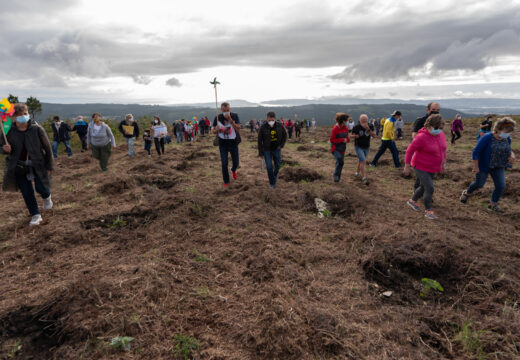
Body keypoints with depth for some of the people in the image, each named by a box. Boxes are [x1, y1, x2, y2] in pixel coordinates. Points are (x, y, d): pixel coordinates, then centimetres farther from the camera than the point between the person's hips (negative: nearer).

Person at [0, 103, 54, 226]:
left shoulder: (37, 129, -10)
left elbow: (47, 148, -4)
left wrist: (49, 165, -4)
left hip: (37, 165, -2)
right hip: (19, 167, 2)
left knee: (40, 188, -10)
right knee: (26, 193, 6)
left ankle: (47, 197, 29)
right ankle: (35, 215, 23)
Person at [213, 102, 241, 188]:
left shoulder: (235, 116, -10)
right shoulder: (217, 118, -9)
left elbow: (238, 129, -20)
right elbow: (214, 131, 1)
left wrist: (230, 120, -32)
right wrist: (216, 129, -23)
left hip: (233, 143, 1)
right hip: (223, 144, -1)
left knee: (236, 162, 11)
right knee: (224, 164, -4)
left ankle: (233, 170, 49)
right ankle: (226, 182, 13)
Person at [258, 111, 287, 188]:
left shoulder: (279, 126, -10)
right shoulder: (263, 127, -15)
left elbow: (285, 135, 6)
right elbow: (259, 140, -8)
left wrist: (281, 145, -3)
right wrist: (260, 152, -7)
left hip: (277, 149, 2)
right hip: (267, 150, -2)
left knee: (278, 165, 12)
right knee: (269, 167, -5)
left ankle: (275, 174, 44)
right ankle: (272, 182, 14)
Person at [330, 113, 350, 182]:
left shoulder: (346, 128, 5)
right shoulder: (335, 128, -15)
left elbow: (347, 138, 17)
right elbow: (332, 140, -14)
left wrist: (346, 139, -8)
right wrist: (342, 140, -18)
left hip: (342, 149, 6)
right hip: (335, 149, -6)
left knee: (339, 163, 8)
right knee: (340, 161, -25)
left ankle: (337, 178, 23)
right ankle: (336, 175, -5)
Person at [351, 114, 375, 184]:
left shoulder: (370, 126, -10)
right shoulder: (356, 127, -18)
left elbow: (374, 136, -16)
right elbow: (351, 135, -5)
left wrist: (368, 129, -31)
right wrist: (355, 136, -27)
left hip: (366, 147, 4)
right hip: (358, 147, -4)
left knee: (361, 160, 22)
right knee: (363, 161, -17)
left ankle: (357, 172, 46)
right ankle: (364, 178, -14)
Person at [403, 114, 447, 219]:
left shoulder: (441, 134, -1)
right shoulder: (421, 137, -23)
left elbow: (443, 149, 15)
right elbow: (410, 151, -17)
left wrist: (443, 163, 18)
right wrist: (407, 167, -14)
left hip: (432, 168, 7)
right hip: (421, 167, -7)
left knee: (423, 187, 18)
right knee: (429, 188, -9)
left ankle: (413, 201, 40)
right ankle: (428, 210, 7)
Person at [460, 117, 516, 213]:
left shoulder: (507, 139, -2)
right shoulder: (487, 137, -20)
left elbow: (508, 150, 18)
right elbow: (476, 152, -20)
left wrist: (512, 154, -5)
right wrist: (475, 166, -20)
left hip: (498, 168, 5)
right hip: (484, 166, -5)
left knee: (501, 186, -2)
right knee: (479, 184, 7)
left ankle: (493, 204, 16)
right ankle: (466, 193, 36)